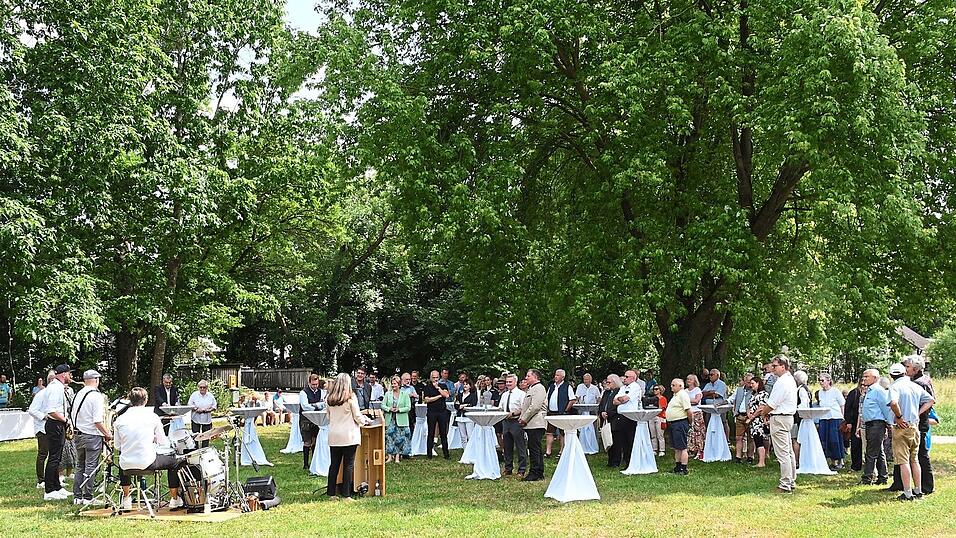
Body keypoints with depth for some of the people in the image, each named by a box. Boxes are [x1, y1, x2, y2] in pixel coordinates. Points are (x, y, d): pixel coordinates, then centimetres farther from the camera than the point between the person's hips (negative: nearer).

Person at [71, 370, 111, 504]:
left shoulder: (78, 394, 5)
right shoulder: (96, 396, -15)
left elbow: (73, 414, 11)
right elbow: (98, 421, -20)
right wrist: (107, 434, -10)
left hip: (78, 435, 7)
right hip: (92, 436, -7)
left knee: (80, 466, 14)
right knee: (90, 468, 0)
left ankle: (77, 497, 17)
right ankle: (88, 498, 2)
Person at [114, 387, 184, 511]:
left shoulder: (119, 419, -1)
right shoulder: (152, 417, -6)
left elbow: (118, 447, 6)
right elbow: (164, 443, -1)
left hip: (127, 465, 3)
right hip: (147, 463, -3)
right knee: (173, 462, 22)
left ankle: (126, 499, 43)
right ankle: (174, 499, 27)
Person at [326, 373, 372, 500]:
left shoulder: (329, 399, 3)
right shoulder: (351, 398, -9)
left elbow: (328, 417, 12)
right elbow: (357, 417, -4)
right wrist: (366, 420, 16)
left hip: (333, 436, 4)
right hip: (349, 436, -4)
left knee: (334, 464, 11)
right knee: (348, 464, 1)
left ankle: (331, 492, 14)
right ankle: (346, 494, 1)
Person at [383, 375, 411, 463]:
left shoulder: (405, 394, 2)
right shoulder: (387, 394, 8)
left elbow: (408, 407, -2)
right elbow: (383, 405, 5)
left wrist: (398, 410, -15)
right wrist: (389, 409, -13)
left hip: (401, 420, -2)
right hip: (390, 419, 2)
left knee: (399, 438, 0)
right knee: (389, 437, -1)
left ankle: (397, 457, 7)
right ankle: (390, 456, 5)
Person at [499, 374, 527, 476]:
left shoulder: (521, 394, -5)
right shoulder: (504, 395, 17)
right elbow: (500, 408, 23)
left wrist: (513, 413, -23)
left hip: (516, 422, -7)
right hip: (506, 421, 7)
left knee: (520, 447, -2)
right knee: (507, 447, 12)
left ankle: (522, 470, 3)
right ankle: (508, 469, 20)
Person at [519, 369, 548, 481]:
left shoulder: (539, 388, -10)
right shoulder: (531, 389, 23)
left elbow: (534, 407, -19)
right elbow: (525, 407, 28)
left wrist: (524, 419, -14)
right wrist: (522, 417, 12)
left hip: (536, 424, -11)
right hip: (531, 424, 11)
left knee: (534, 448, -10)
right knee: (535, 448, 12)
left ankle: (535, 473, -8)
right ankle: (539, 473, 16)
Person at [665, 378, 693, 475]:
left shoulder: (683, 395, -14)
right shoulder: (675, 395, 18)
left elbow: (689, 411, -19)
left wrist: (690, 423, -10)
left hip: (680, 423, -11)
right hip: (673, 424, 11)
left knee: (682, 448, -7)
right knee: (676, 448, 15)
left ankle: (684, 469, -5)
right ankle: (678, 467, 22)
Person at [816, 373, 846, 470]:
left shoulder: (836, 391, -5)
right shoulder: (820, 392, 11)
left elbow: (842, 406, 1)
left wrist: (842, 419, -1)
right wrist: (817, 422, 10)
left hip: (835, 418, -5)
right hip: (823, 419, 5)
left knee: (835, 440, -6)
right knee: (824, 441, 1)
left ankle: (840, 462, 5)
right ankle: (833, 462, 11)